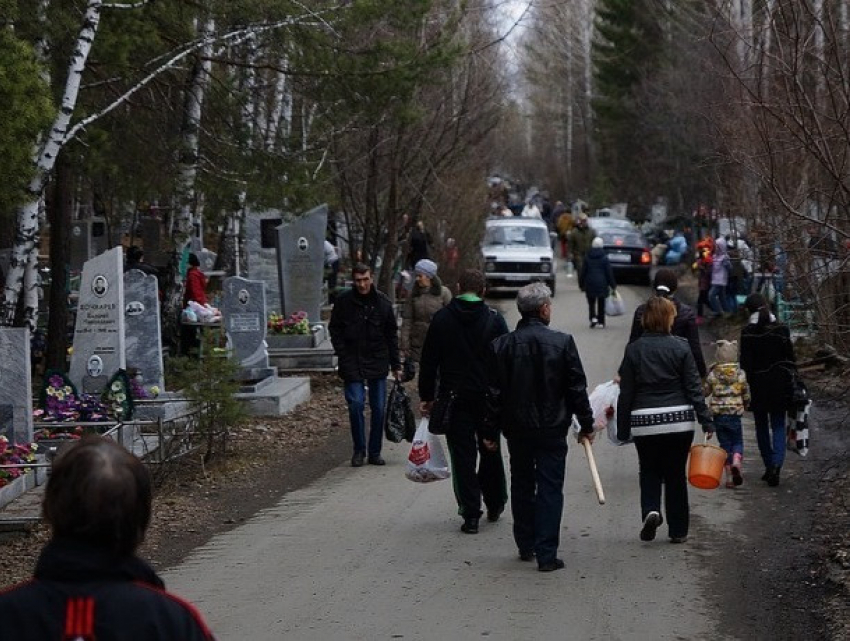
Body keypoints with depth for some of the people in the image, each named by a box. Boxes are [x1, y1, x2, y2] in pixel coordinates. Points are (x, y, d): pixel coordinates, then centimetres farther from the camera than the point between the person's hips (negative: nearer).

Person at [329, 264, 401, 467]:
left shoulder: (382, 302, 2)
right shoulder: (343, 301, -3)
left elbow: (392, 335, 9)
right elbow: (334, 330, 5)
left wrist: (396, 365, 7)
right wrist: (343, 356, -5)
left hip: (378, 363, 2)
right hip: (353, 364, -2)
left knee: (378, 408, 3)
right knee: (356, 405, -10)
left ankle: (375, 452, 14)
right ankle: (359, 450, 5)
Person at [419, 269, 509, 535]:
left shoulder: (441, 319, -2)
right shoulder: (494, 319, -3)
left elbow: (429, 362, 0)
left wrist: (426, 397, 7)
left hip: (453, 397, -1)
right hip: (488, 399, 1)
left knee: (462, 455, 2)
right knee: (491, 451, 17)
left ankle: (470, 515, -2)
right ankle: (494, 504, 28)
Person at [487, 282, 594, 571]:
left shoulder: (501, 345, -3)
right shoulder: (562, 342, -9)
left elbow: (494, 392, 0)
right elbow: (577, 388, -5)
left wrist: (491, 431, 8)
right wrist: (586, 424, 6)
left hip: (516, 428, 3)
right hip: (552, 428, -2)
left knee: (521, 486, 17)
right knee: (550, 488, 2)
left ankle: (526, 545, 25)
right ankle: (546, 554, -3)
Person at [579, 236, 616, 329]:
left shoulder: (587, 257, -1)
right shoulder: (604, 257, -6)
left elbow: (582, 272, 3)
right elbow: (609, 272, -3)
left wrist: (581, 284, 12)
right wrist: (613, 285, 4)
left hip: (590, 284, 1)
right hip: (602, 284, -1)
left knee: (591, 303, 10)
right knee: (601, 304, 9)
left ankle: (593, 318, -12)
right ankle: (601, 322, 10)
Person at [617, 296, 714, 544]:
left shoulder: (634, 349, -1)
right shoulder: (680, 347, -4)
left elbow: (626, 393, 1)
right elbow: (694, 388, -4)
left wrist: (623, 429, 7)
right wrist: (706, 421, 0)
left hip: (644, 422, 0)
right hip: (679, 420, 0)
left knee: (649, 472, 15)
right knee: (676, 474, 11)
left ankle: (651, 510, -11)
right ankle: (678, 531, 15)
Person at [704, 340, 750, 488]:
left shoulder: (713, 374, -5)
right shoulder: (740, 374, -4)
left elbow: (705, 392, 5)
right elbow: (746, 395, 3)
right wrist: (746, 405, 24)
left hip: (718, 414, 1)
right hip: (735, 413, -1)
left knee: (725, 444, 8)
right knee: (737, 441, 11)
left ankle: (729, 476, 6)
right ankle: (736, 462, -20)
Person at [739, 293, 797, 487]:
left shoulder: (747, 332, -8)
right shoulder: (782, 329, -2)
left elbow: (745, 363, -8)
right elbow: (791, 359, 2)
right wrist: (790, 383, 10)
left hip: (757, 385, -1)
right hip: (779, 384, 1)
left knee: (761, 427, 13)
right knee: (778, 426, 6)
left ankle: (769, 466, 16)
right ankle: (776, 464, -15)